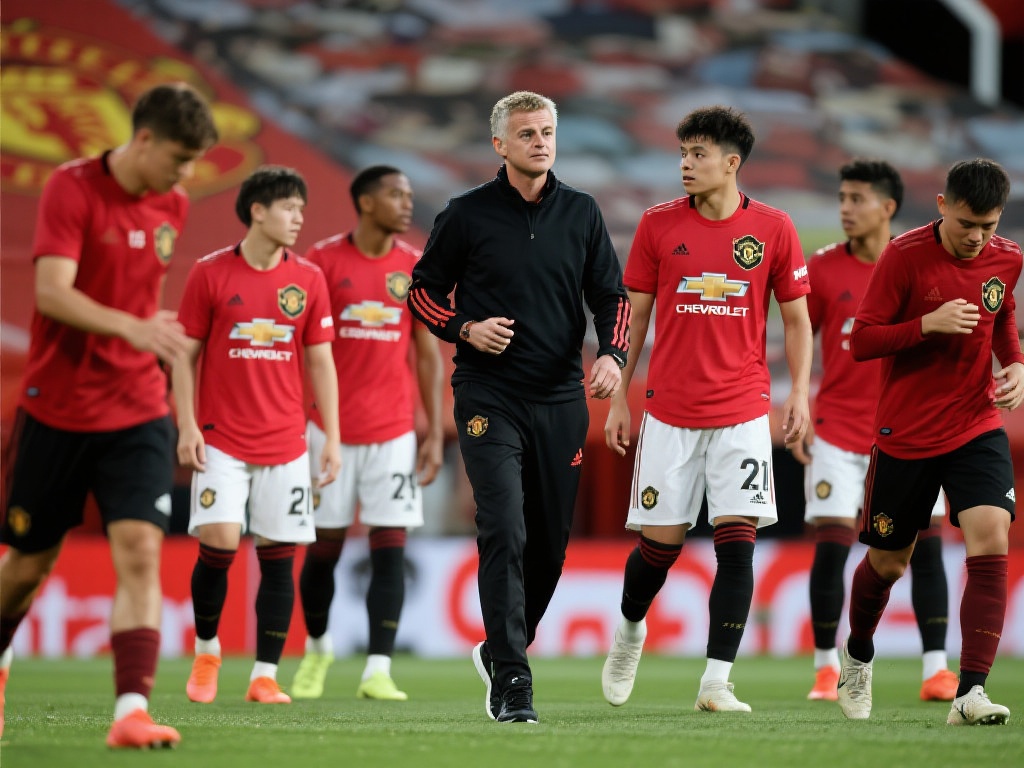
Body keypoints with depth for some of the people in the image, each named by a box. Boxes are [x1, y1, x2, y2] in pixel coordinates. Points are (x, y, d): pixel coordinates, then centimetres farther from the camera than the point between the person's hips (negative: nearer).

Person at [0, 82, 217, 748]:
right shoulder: (72, 189, -13)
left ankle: (132, 711, -20)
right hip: (56, 410, -3)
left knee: (140, 551, -15)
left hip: (137, 412, 3)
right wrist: (130, 327, -37)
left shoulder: (172, 207, 5)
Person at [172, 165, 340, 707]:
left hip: (285, 444, 3)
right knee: (218, 544, -13)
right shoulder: (210, 273, -1)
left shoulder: (309, 279, 6)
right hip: (221, 440, -3)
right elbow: (186, 354, 2)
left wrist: (332, 438, 4)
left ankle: (265, 676, 5)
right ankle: (206, 650, 12)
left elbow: (320, 362, 10)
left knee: (278, 555, -1)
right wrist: (187, 426, -7)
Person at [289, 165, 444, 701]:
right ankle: (316, 648, 28)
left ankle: (378, 671, -7)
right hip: (330, 429, -2)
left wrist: (435, 435, 4)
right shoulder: (323, 260, -2)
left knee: (390, 548, -7)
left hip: (394, 432, 2)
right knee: (324, 547, 5)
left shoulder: (416, 268, 6)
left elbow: (428, 356, 9)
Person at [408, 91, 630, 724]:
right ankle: (511, 683, -15)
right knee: (505, 534, -15)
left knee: (551, 541, 9)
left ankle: (502, 649, 32)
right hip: (490, 399, -4)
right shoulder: (468, 215, 0)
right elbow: (423, 290, 8)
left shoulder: (582, 213, 8)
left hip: (562, 397, 4)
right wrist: (464, 328, -10)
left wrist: (613, 354, -9)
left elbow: (612, 295, 9)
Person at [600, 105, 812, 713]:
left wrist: (799, 392, -3)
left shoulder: (773, 229, 1)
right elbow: (635, 315, 8)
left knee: (737, 541, -10)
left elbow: (796, 319, 8)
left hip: (743, 411, 0)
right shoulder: (659, 224, 2)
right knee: (660, 541, 3)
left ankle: (717, 682, -7)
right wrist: (619, 396, 5)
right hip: (669, 410, 1)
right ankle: (629, 631, 34)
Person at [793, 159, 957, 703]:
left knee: (927, 545, -5)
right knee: (830, 546, -6)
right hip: (837, 429, -1)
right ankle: (826, 668, 6)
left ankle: (936, 670, -1)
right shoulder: (822, 269, -2)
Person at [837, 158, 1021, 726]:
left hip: (977, 428, 2)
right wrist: (929, 324, -26)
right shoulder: (905, 256, -13)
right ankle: (858, 657, 43)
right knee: (887, 562, 10)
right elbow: (861, 342, -12)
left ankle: (971, 694, -22)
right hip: (905, 436, -2)